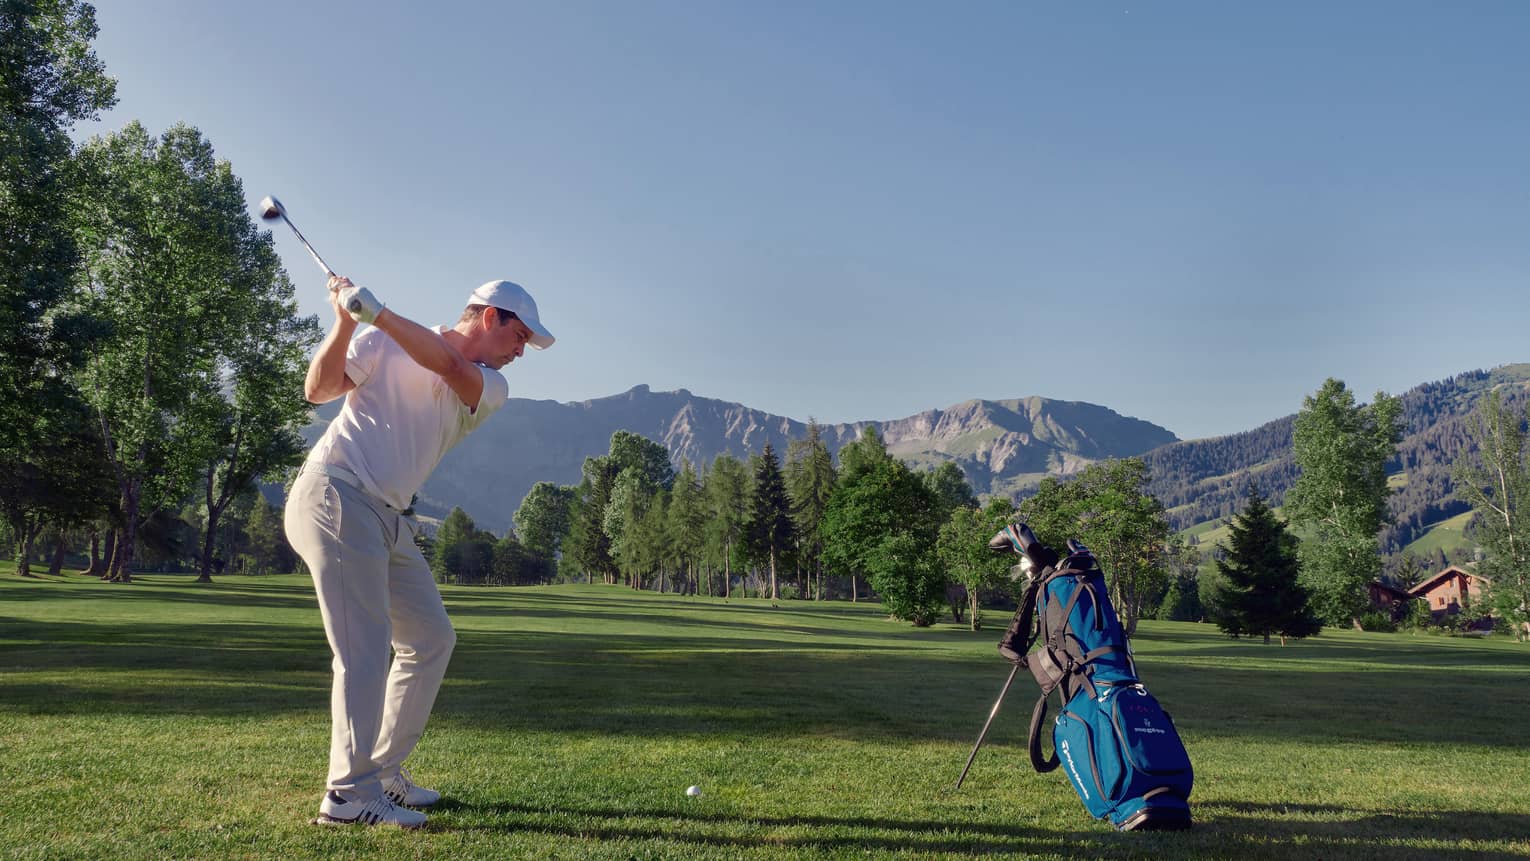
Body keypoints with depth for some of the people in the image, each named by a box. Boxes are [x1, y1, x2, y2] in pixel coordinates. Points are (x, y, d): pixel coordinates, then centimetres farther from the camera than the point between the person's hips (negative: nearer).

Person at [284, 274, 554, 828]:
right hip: (335, 497, -7)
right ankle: (350, 794, -10)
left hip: (390, 521, 7)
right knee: (366, 647, -13)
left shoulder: (491, 389, 9)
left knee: (432, 639, 9)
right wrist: (346, 324, -21)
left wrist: (376, 313, -23)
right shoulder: (387, 344, 0)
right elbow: (319, 390, -7)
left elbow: (448, 366, -13)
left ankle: (384, 773, 19)